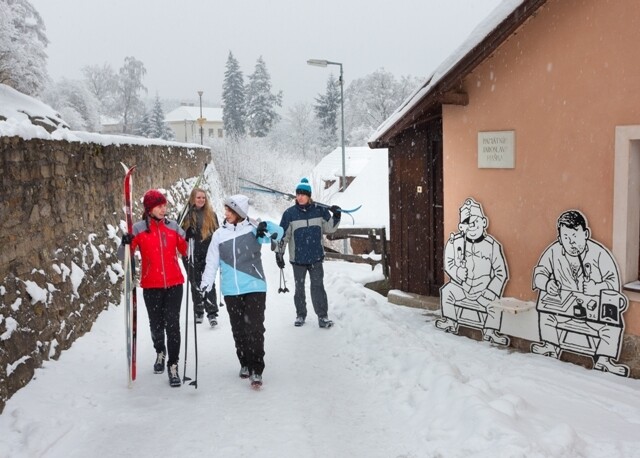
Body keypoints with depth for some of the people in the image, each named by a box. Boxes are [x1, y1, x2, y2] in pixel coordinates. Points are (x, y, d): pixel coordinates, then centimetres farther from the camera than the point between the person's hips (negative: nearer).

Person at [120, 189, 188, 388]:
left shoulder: (173, 227, 4)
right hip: (151, 286, 0)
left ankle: (172, 365, 5)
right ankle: (160, 352, 41)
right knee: (156, 324, 13)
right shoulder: (138, 229, -2)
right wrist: (125, 244, -24)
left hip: (174, 284, 0)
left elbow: (185, 251, 8)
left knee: (172, 324, -6)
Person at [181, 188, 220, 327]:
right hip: (192, 255, 0)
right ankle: (198, 312, 21)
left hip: (208, 254, 0)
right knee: (195, 284, 9)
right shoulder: (186, 214, 1)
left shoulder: (211, 215, 6)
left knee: (209, 283, -6)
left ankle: (212, 313, -6)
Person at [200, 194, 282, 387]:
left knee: (255, 329, -8)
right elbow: (212, 262, 6)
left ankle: (256, 370, 0)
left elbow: (278, 234, -4)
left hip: (255, 288, -3)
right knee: (238, 330, 11)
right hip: (231, 291, 3)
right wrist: (205, 284, -3)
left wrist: (266, 226, -24)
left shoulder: (253, 231, -1)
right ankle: (245, 364, 29)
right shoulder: (219, 234, 5)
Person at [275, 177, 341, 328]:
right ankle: (300, 314, 27)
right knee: (299, 287, 13)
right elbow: (282, 235, -1)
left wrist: (336, 217, -9)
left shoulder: (320, 210, -2)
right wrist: (279, 253, -1)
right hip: (297, 258, 0)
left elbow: (329, 228, 7)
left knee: (318, 286, 0)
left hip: (316, 257, 0)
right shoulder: (289, 213, -5)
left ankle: (322, 316, 8)